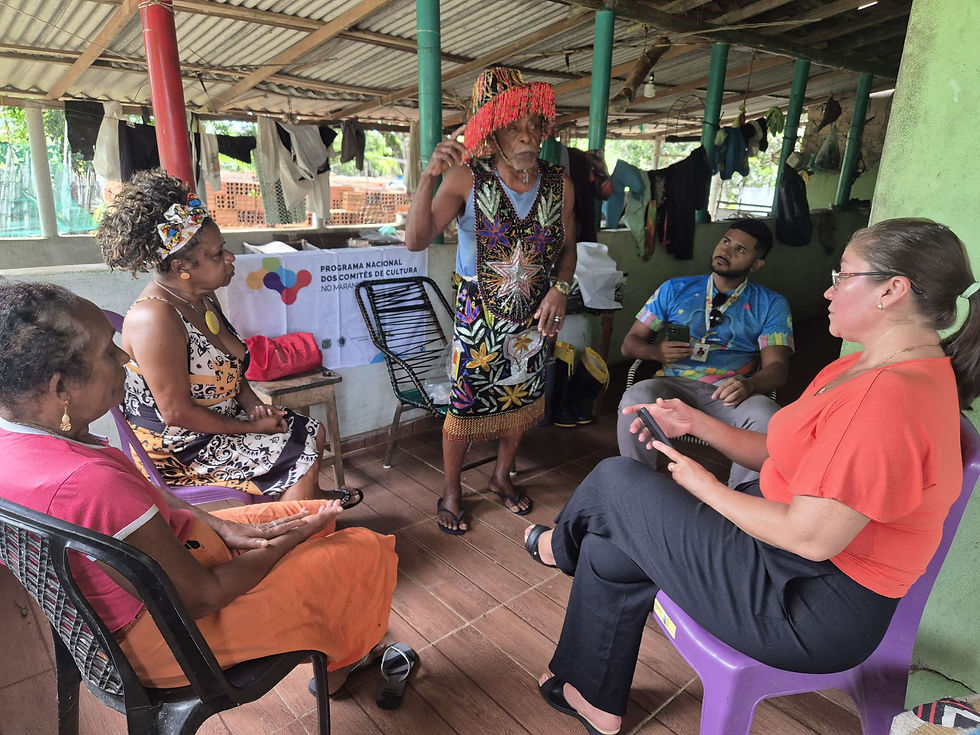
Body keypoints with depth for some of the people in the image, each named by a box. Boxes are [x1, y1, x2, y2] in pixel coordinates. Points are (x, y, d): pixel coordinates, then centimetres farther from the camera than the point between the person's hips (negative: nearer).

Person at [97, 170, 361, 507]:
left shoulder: (203, 298, 2)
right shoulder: (155, 318, -28)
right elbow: (177, 413, -27)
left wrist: (253, 404, -3)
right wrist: (251, 427, -18)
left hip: (223, 419, 9)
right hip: (176, 447, -9)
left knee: (314, 432, 13)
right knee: (304, 460, -12)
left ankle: (314, 496, 39)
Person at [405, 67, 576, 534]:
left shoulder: (559, 184, -4)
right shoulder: (467, 180, -16)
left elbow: (567, 247, 8)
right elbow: (416, 240, -25)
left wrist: (559, 289, -11)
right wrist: (429, 178, -38)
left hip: (532, 318, 4)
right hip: (478, 317, -4)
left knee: (520, 402, 16)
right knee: (464, 407, 3)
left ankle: (502, 475, 42)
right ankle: (452, 491, 27)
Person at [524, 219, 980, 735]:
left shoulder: (893, 398, -26)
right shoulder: (861, 367, 8)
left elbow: (811, 537, -28)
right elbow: (782, 457, 13)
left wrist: (705, 486, -14)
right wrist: (696, 423, 3)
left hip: (813, 609, -10)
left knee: (615, 480, -4)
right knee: (608, 553, 11)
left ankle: (561, 546, 33)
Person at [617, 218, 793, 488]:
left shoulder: (771, 305, 15)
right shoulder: (675, 289, 18)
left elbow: (777, 367, 2)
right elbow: (630, 342, 16)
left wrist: (748, 386, -22)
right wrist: (656, 352, -9)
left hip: (729, 393, 0)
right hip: (675, 384, 1)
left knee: (768, 419, -34)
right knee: (636, 400, -33)